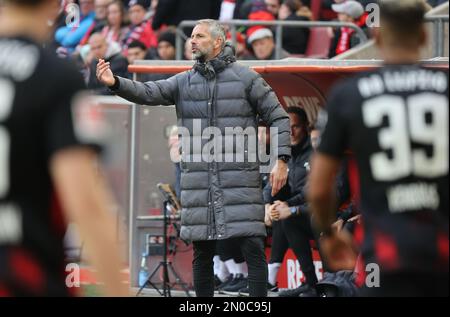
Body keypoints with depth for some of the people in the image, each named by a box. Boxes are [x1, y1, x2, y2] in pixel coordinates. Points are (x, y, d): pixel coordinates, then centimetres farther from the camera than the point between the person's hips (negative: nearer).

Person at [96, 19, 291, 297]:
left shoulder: (245, 78, 1)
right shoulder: (184, 82, 10)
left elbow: (279, 117, 2)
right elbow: (148, 93, -2)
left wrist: (282, 161, -6)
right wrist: (115, 83, -21)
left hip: (240, 179, -4)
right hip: (199, 180, 4)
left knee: (252, 245, -8)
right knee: (202, 251, 7)